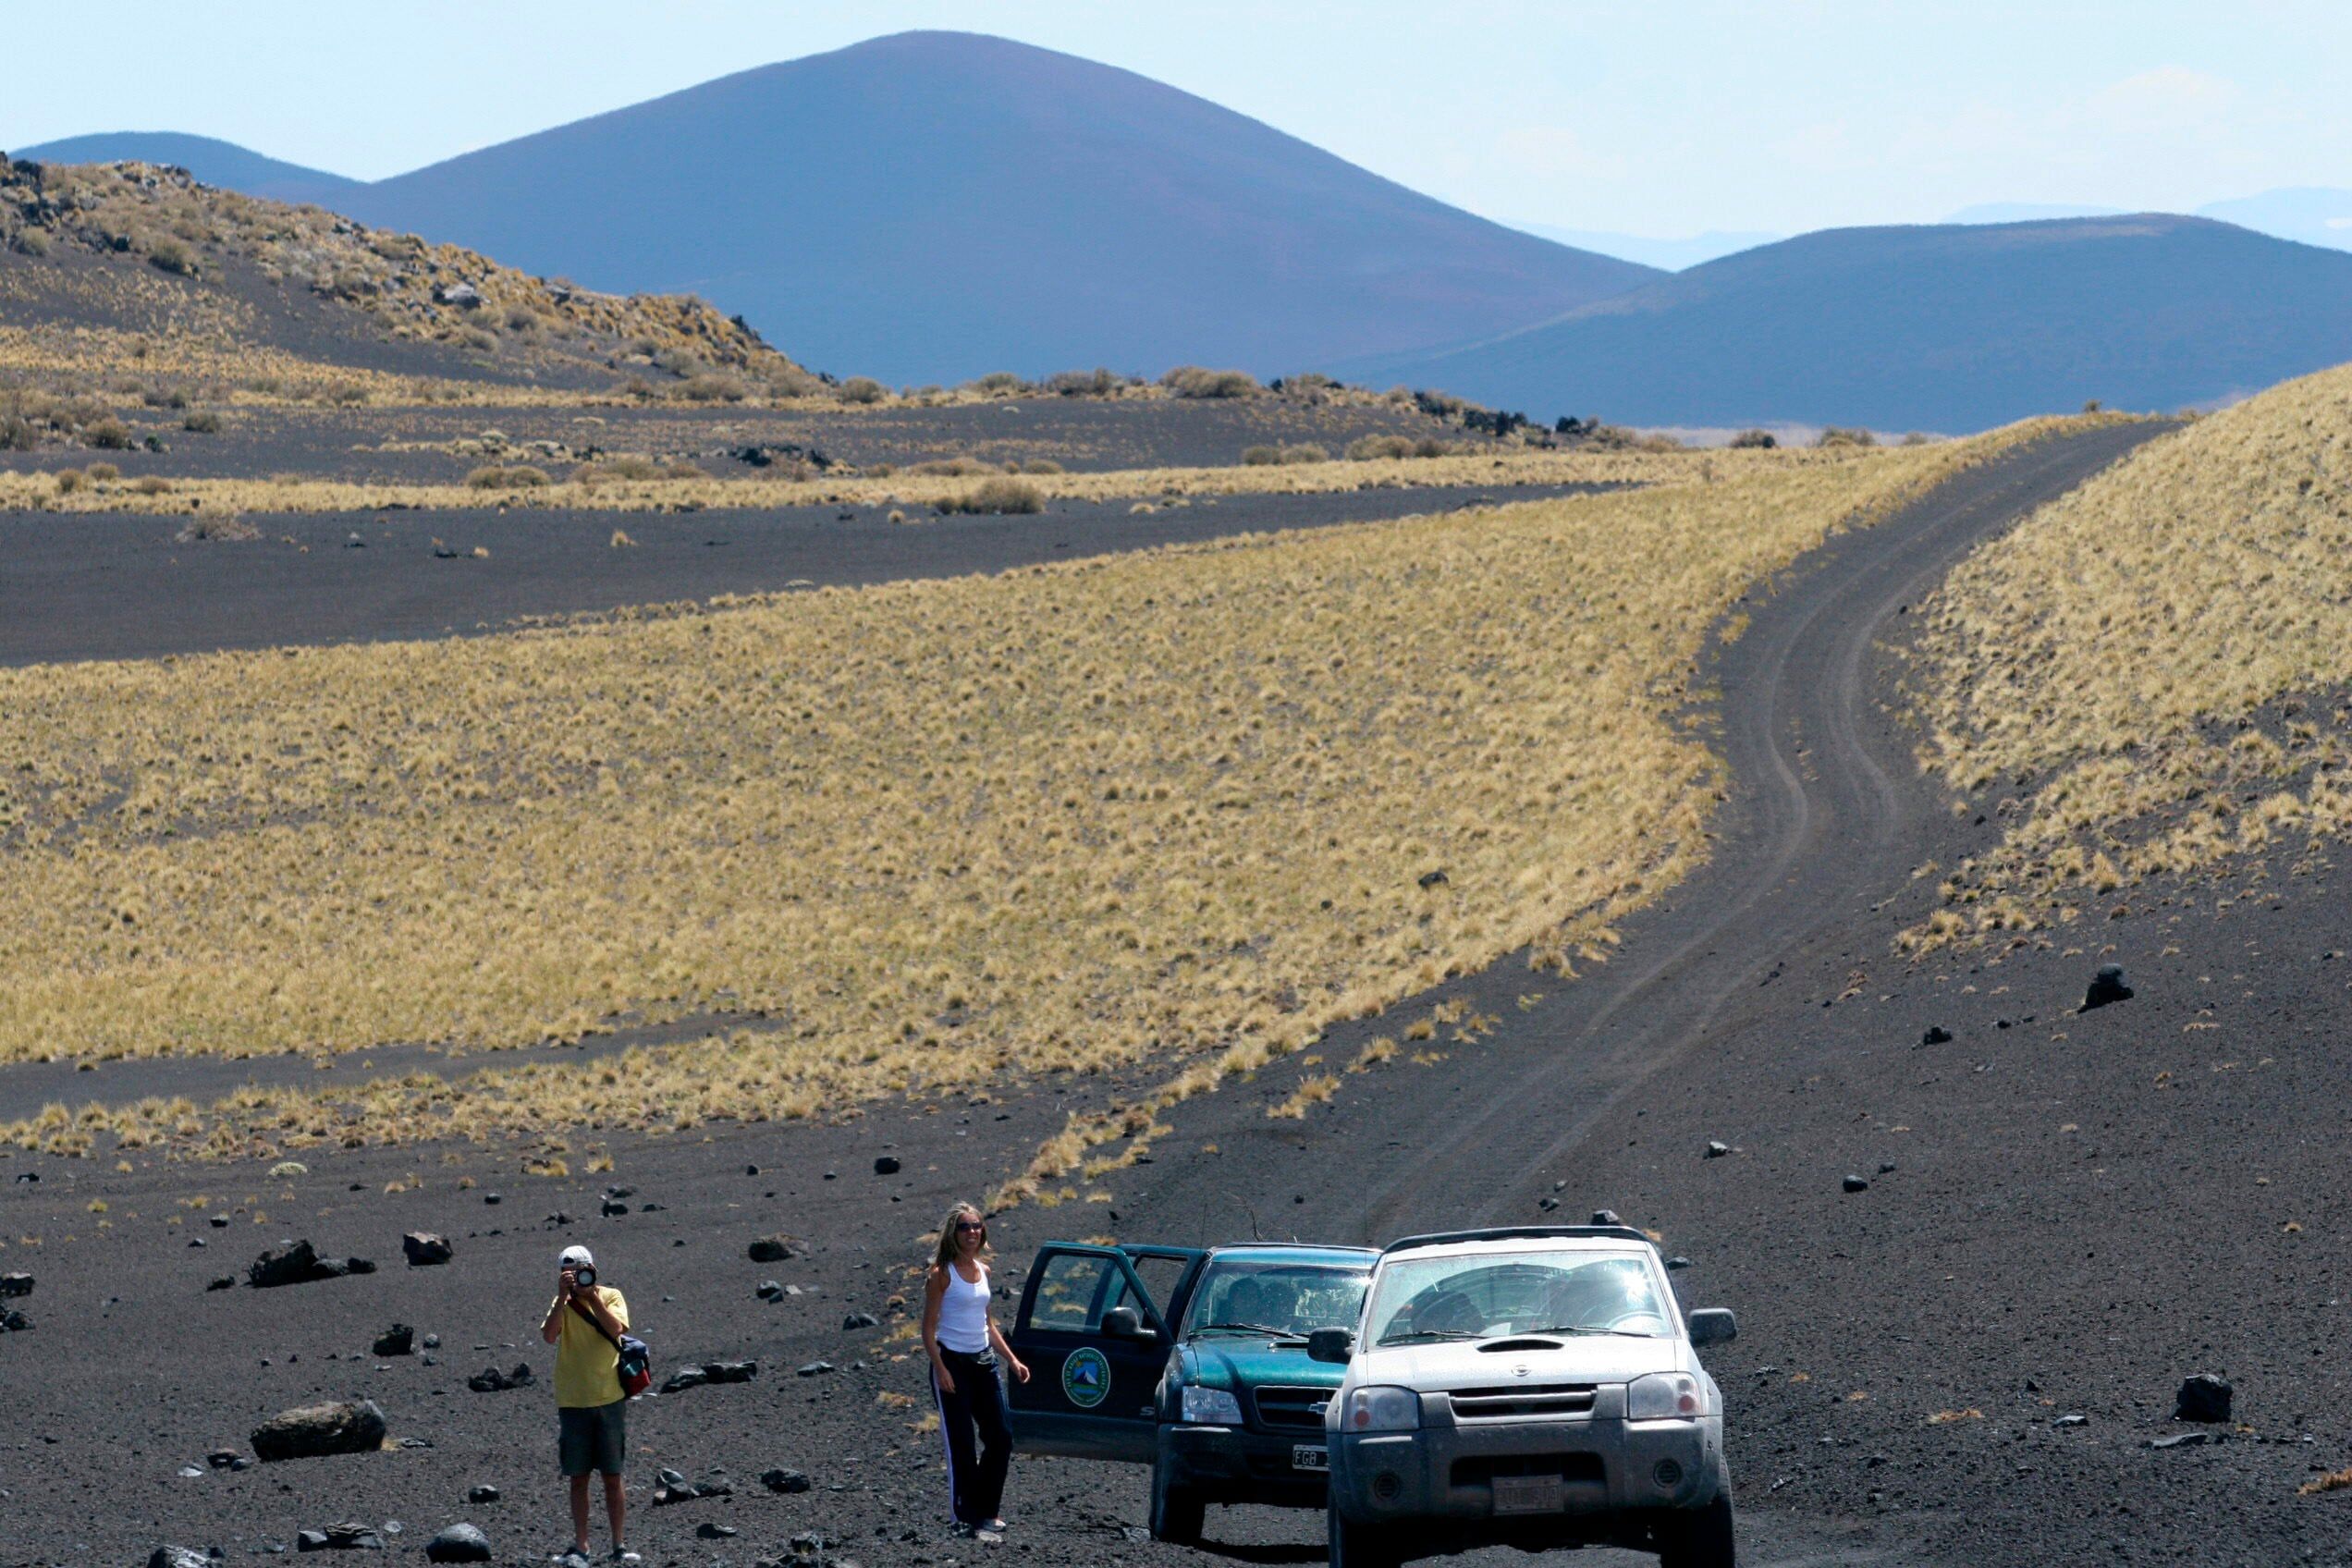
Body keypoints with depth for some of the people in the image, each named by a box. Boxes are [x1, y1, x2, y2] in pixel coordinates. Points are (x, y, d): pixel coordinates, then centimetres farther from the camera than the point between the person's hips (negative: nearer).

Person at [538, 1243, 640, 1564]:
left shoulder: (611, 1297, 3)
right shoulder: (562, 1304, 5)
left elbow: (616, 1329, -16)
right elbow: (549, 1335, -13)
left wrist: (591, 1296, -17)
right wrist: (564, 1295, -17)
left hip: (608, 1401, -1)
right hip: (572, 1403, 1)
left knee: (612, 1478, 2)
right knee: (578, 1479, 5)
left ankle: (618, 1546, 6)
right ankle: (580, 1547, 9)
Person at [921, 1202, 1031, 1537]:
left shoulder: (983, 1270, 11)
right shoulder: (942, 1274, -8)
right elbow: (929, 1328, -10)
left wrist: (1012, 1359, 13)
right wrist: (940, 1369, -20)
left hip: (983, 1361, 7)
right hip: (952, 1361, -7)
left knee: (1001, 1437, 4)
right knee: (961, 1443, -5)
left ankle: (986, 1510, 15)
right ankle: (964, 1516, 2)